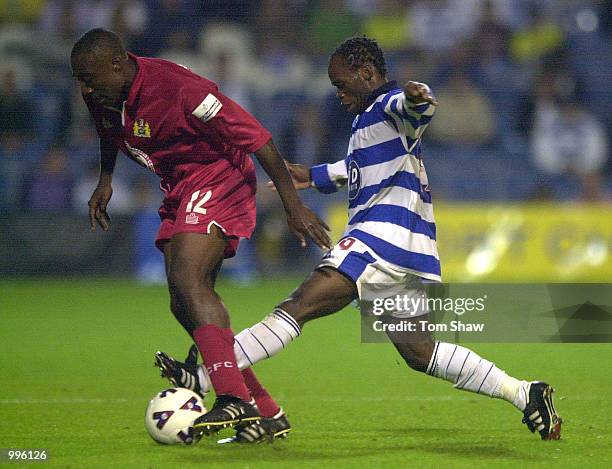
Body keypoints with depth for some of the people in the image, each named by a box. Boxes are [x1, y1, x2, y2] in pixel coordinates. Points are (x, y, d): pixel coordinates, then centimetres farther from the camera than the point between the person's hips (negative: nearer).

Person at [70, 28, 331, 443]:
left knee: (188, 282, -27)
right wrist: (105, 180, 20)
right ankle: (266, 412, 8)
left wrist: (293, 205, -22)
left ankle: (234, 400, -35)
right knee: (184, 307, 3)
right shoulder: (102, 97, -2)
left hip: (218, 180, -9)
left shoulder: (178, 88, -27)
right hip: (180, 193, 9)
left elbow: (255, 137, -23)